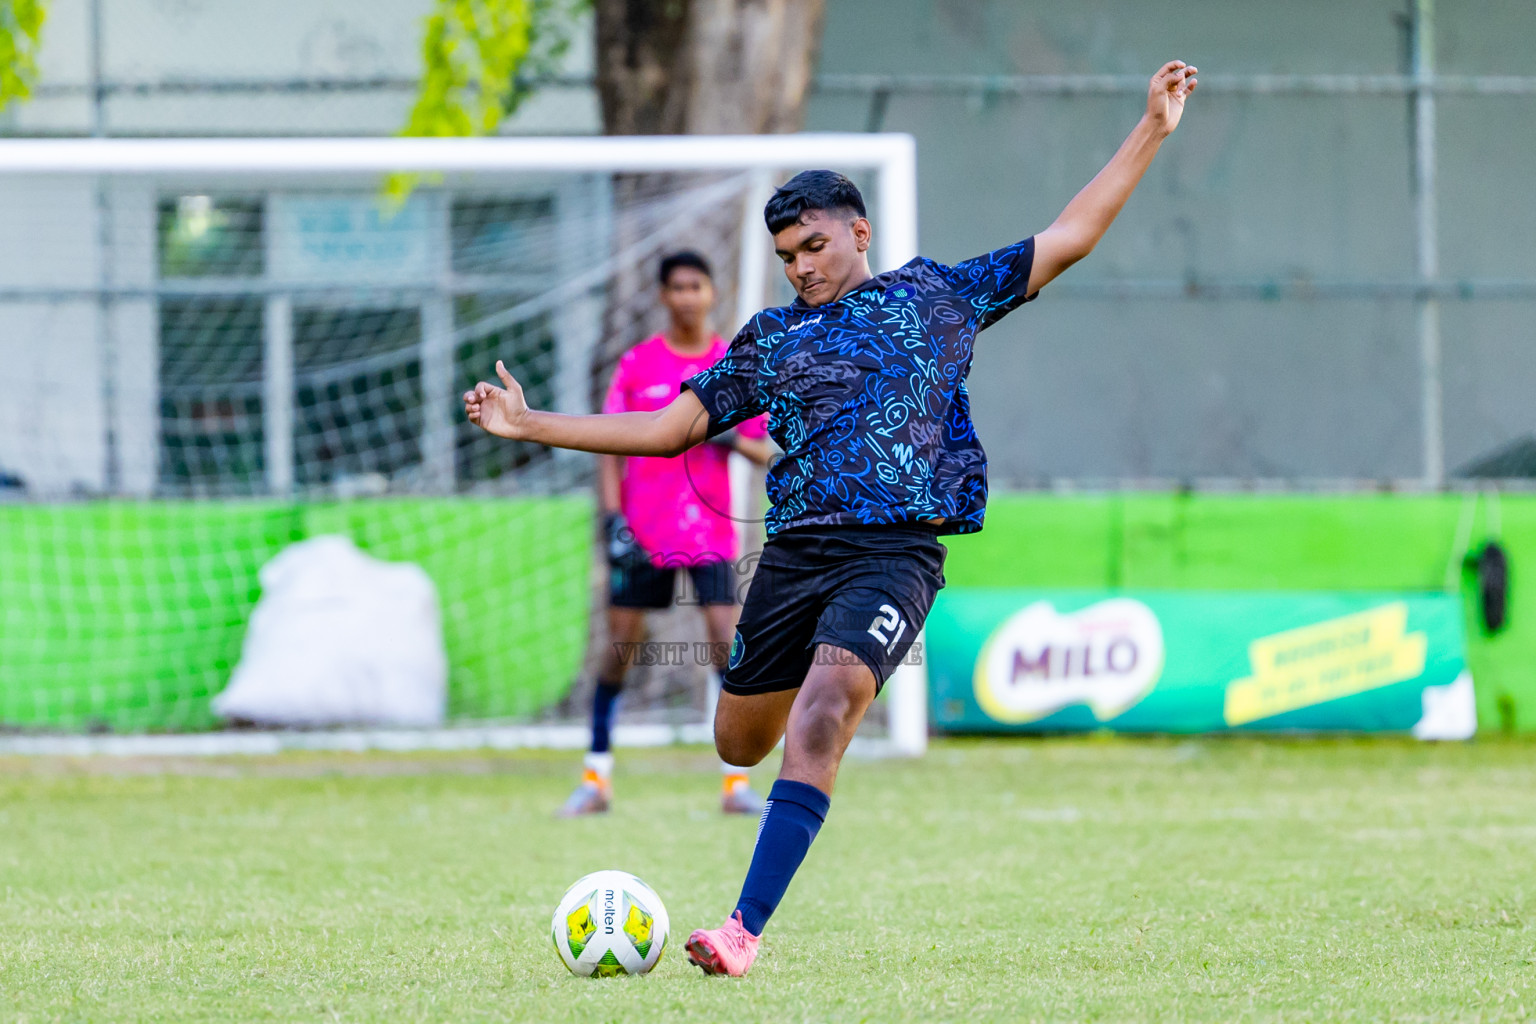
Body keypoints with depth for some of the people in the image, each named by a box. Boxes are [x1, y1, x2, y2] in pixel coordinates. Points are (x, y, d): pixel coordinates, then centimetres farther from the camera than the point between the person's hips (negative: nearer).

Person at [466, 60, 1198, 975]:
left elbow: (1068, 239, 14)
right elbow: (669, 428, 19)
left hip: (896, 551, -4)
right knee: (740, 745, 9)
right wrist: (530, 425, 13)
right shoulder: (770, 340, 19)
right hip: (794, 550, 4)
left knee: (817, 727, -24)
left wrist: (1153, 131, 10)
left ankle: (746, 929, -29)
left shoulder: (933, 297, 13)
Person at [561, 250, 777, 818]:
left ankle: (736, 778, -5)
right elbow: (610, 450, 3)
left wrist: (732, 437, -17)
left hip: (710, 530, 0)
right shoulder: (636, 365, 3)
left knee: (728, 641, -11)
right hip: (643, 532, 0)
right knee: (621, 643, 0)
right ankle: (597, 776, 10)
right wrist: (612, 521, -8)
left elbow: (764, 452, 5)